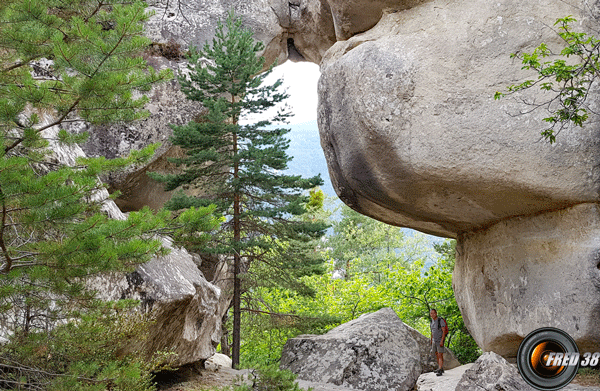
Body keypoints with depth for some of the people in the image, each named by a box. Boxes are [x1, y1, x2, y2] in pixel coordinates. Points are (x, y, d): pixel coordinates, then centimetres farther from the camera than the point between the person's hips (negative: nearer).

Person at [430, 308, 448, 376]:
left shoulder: (440, 320, -15)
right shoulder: (432, 321, 9)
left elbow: (444, 331, -18)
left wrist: (442, 341, -25)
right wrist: (431, 340, 19)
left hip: (440, 341, -8)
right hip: (434, 341, 8)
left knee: (440, 355, -12)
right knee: (436, 355, 15)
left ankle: (440, 371, -17)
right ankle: (441, 368, 28)